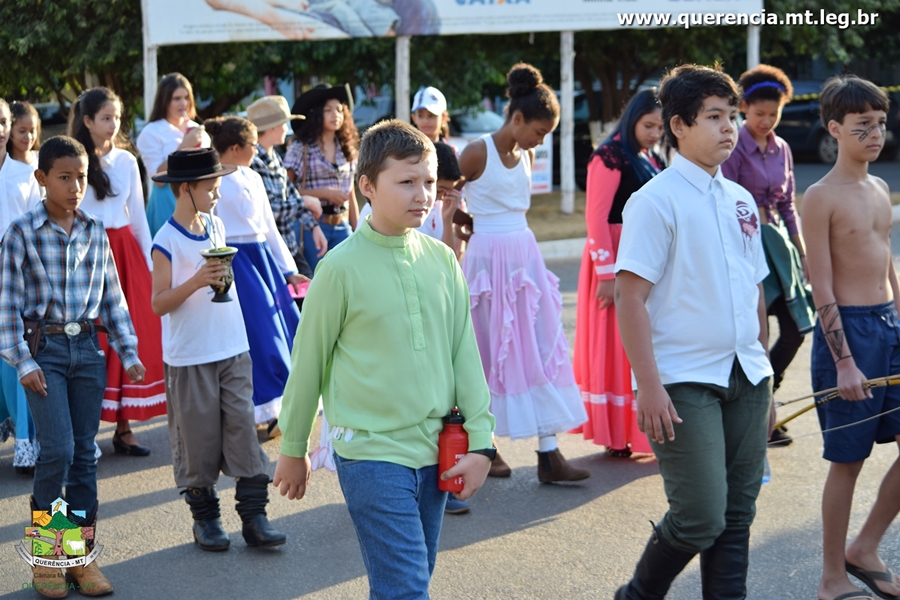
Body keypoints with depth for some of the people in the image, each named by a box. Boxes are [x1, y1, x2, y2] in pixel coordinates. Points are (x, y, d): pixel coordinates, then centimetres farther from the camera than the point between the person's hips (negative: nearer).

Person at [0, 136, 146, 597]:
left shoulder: (95, 232, 7)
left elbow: (112, 297, 12)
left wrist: (128, 352, 8)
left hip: (87, 347, 4)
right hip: (44, 349, -4)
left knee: (85, 453, 6)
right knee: (58, 450, -11)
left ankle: (82, 554, 15)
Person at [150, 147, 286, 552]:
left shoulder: (216, 226, 7)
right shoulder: (167, 242, -12)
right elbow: (159, 303, -14)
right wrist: (197, 281, -25)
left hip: (233, 351, 5)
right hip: (190, 358, -5)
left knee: (243, 431, 1)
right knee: (198, 441, 3)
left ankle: (254, 515, 4)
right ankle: (204, 518, 16)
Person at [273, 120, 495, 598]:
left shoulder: (442, 261, 4)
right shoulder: (341, 268, -9)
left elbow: (464, 354, 7)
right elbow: (308, 363, -1)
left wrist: (480, 442, 2)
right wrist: (292, 450, 7)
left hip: (435, 454, 5)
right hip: (372, 455, -5)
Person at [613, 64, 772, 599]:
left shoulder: (740, 201, 12)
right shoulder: (656, 201, -8)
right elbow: (630, 297, -12)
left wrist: (765, 376, 17)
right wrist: (649, 387, -17)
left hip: (746, 378, 6)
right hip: (685, 382, -6)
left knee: (738, 515, 8)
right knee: (701, 518, -9)